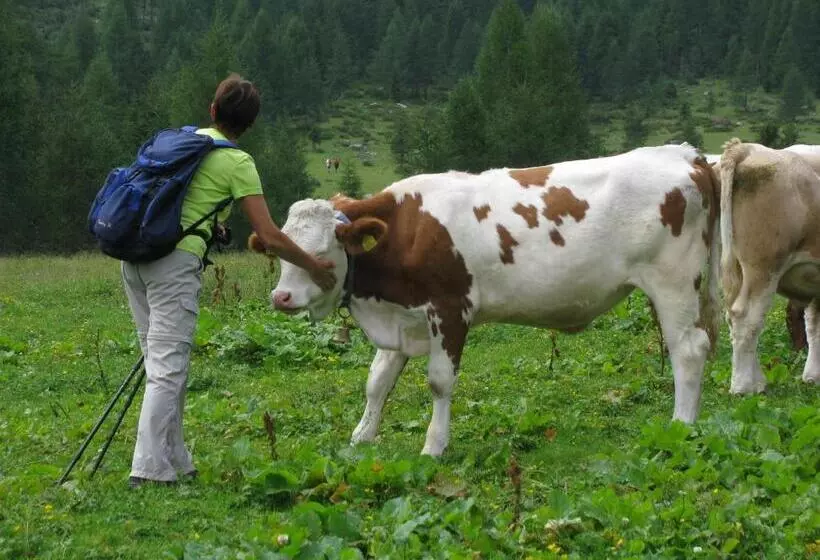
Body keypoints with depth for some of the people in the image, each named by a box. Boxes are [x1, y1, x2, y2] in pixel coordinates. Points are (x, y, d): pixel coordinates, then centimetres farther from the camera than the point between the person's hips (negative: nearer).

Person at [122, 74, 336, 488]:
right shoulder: (237, 163, -1)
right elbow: (269, 238, -4)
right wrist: (313, 267, 9)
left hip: (134, 255, 7)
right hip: (176, 261, -7)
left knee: (161, 363, 14)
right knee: (168, 369, -7)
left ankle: (175, 464, 19)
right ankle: (149, 471, -13)